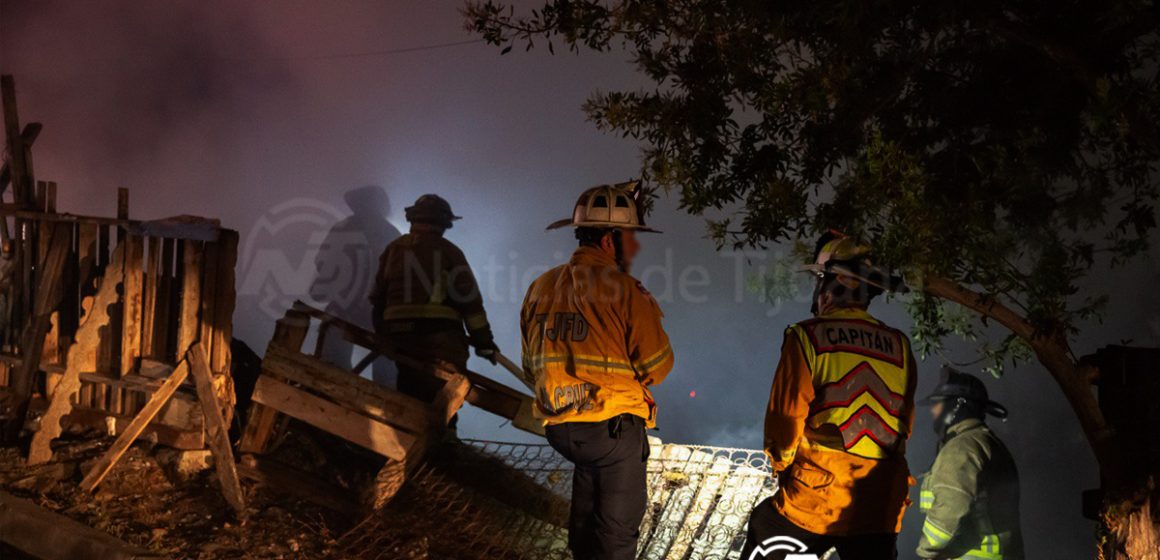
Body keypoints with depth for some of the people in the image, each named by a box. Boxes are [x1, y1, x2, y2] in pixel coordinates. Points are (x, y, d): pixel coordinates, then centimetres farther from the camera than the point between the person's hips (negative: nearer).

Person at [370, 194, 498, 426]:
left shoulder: (393, 250, 14)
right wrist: (482, 339, 0)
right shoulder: (448, 252, 0)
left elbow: (378, 296, 16)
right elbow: (469, 299, -4)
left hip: (400, 334, 5)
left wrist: (381, 332, 24)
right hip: (441, 335, -5)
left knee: (409, 396, 13)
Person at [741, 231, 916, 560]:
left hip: (816, 498, -3)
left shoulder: (808, 336, -8)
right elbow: (905, 424, 11)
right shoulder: (899, 346, 5)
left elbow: (786, 415, -7)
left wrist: (782, 466, 11)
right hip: (882, 508, 3)